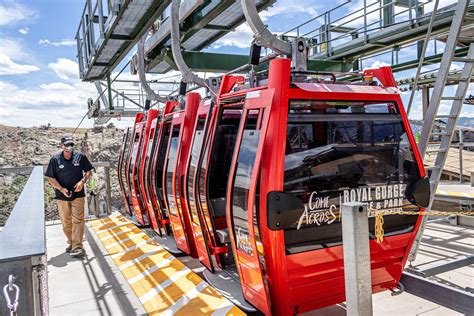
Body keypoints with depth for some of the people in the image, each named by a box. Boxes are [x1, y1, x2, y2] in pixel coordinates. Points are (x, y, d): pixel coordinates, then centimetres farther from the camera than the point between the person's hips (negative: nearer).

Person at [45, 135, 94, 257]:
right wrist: (61, 189, -13)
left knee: (77, 220, -6)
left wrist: (82, 181, -11)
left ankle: (77, 247, -5)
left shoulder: (80, 156, -2)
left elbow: (88, 171, 8)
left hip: (78, 195, -1)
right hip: (62, 196, 1)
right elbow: (51, 178, 1)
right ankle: (71, 243, 28)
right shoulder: (55, 159, -3)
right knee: (66, 223, 11)